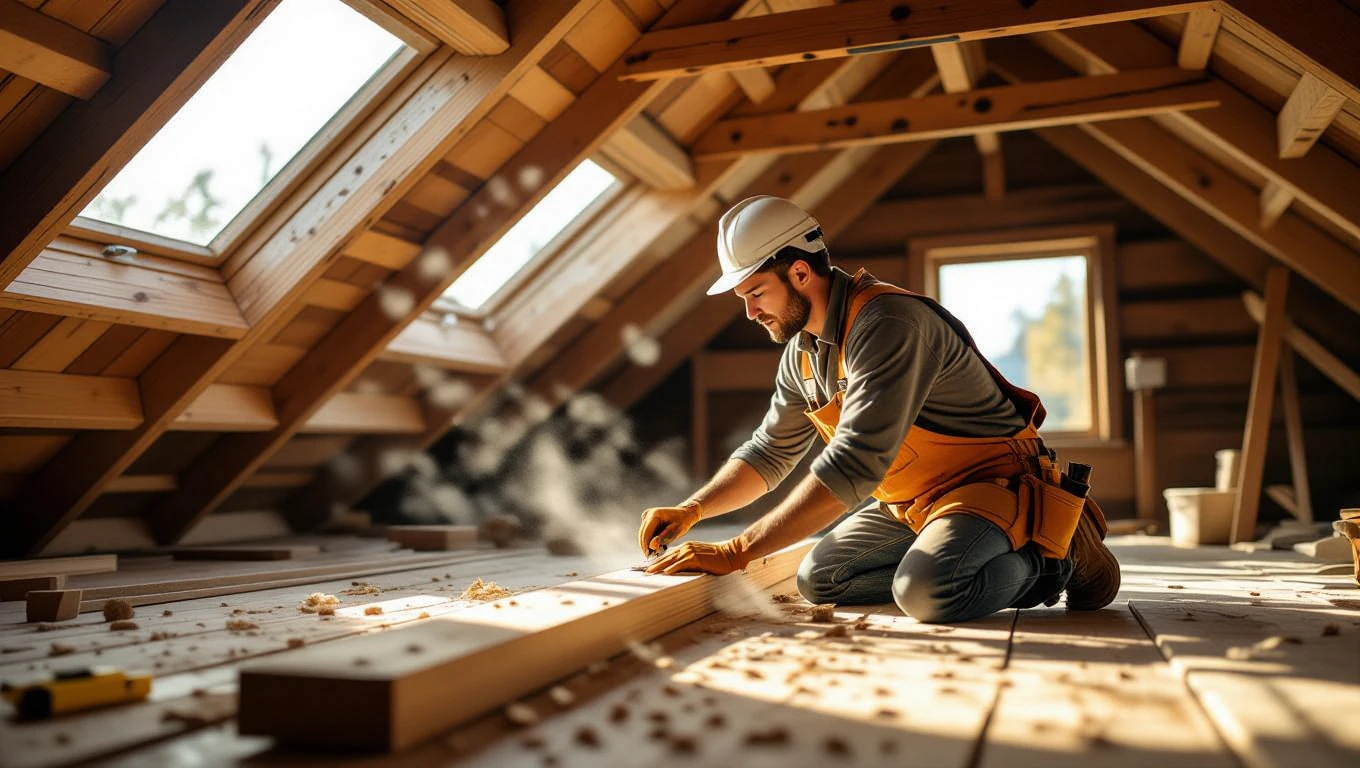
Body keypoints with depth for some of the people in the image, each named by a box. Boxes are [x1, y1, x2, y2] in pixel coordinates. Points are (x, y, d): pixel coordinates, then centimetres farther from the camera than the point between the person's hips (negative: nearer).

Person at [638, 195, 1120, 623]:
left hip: (994, 483, -9)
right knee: (818, 580, 2)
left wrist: (734, 553, -34)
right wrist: (691, 510, -4)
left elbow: (853, 467, -35)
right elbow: (769, 452, 13)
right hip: (913, 501, 10)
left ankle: (1051, 554, -3)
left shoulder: (887, 323, -28)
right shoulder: (802, 350, 2)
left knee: (925, 593, -34)